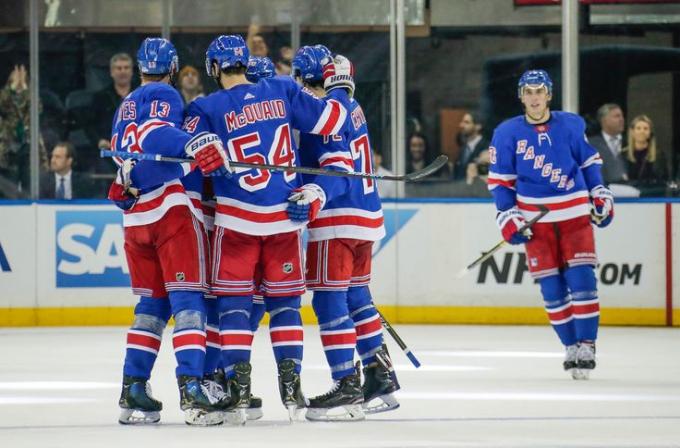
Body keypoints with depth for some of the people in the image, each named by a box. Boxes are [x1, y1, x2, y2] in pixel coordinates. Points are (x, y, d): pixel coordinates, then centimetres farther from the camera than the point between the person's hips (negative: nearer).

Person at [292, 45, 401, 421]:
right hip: (366, 215, 10)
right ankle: (381, 378, 22)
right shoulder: (350, 107, 13)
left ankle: (347, 387, -11)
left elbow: (338, 169, -25)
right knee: (356, 296, 19)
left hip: (337, 221, -10)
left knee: (329, 301, -8)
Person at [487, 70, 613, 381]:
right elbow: (499, 179, 4)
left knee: (581, 280, -10)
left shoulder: (571, 125, 1)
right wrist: (507, 216, -3)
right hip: (535, 221, 1)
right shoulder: (507, 133, -1)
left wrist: (600, 195, 9)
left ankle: (586, 346, -5)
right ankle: (571, 347, 12)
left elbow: (590, 161, 14)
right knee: (552, 289, 0)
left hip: (575, 215, -1)